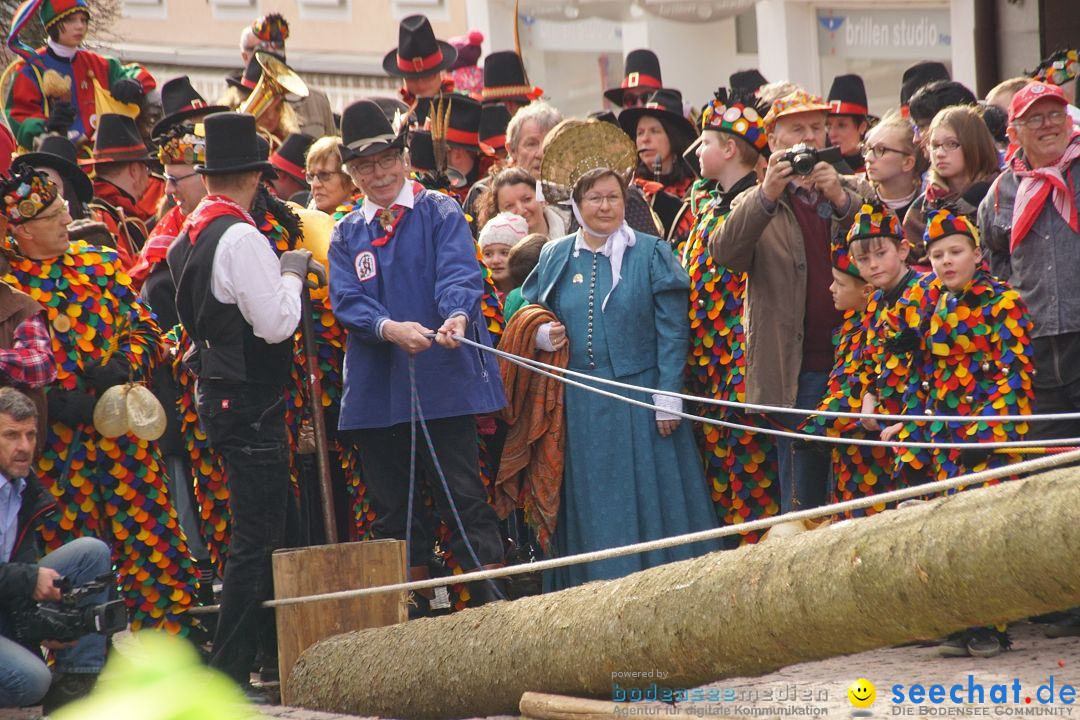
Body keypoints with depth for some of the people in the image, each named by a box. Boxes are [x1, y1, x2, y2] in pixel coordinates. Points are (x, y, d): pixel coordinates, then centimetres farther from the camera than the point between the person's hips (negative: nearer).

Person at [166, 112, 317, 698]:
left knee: (258, 531, 18)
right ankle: (229, 671, -6)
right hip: (250, 402, -10)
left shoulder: (188, 238, 11)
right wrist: (293, 270, -6)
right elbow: (276, 323, -23)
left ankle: (268, 650, 26)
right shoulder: (241, 239, -19)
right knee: (255, 538, -6)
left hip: (216, 395, 10)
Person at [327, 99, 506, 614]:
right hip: (375, 391, 4)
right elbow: (346, 301, -2)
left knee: (463, 497, -6)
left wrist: (457, 315, -34)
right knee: (391, 508, 7)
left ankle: (494, 604, -4)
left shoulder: (442, 213, 3)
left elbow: (459, 276, -12)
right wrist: (389, 328, -22)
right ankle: (411, 616, 15)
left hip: (444, 380, -4)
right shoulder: (346, 234, 12)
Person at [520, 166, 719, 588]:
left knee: (647, 495, -2)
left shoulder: (650, 255, 1)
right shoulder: (555, 258, 10)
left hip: (638, 393, -3)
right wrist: (542, 336, -3)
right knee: (588, 501, 4)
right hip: (581, 405, 3)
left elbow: (672, 331, -3)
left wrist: (668, 396, -11)